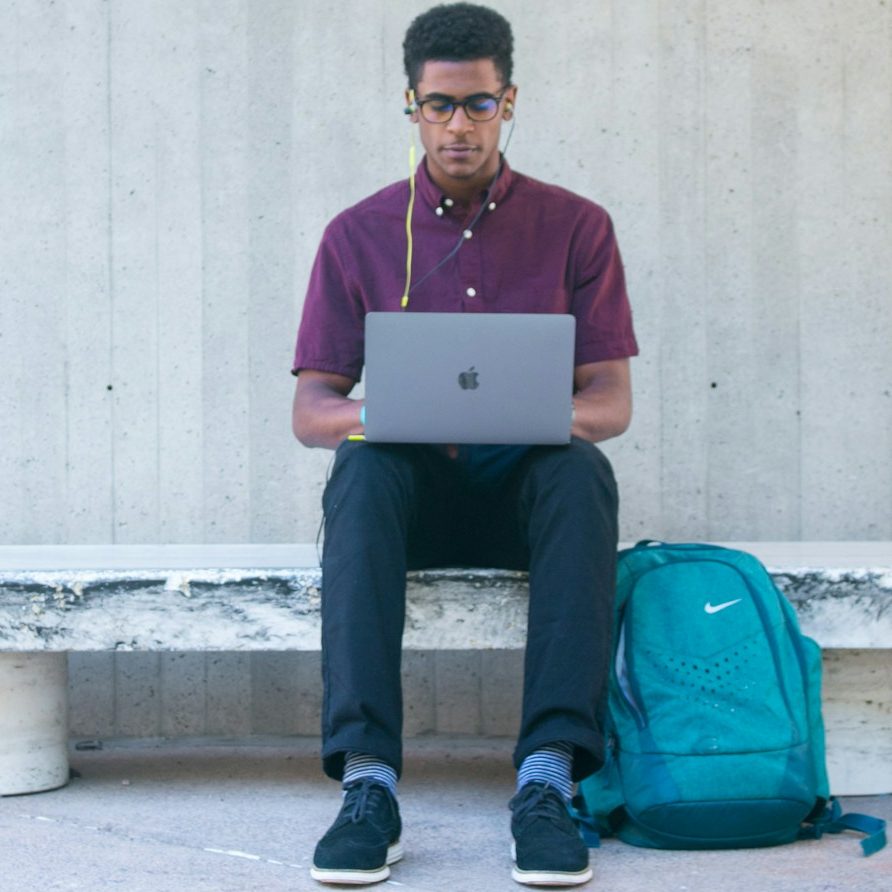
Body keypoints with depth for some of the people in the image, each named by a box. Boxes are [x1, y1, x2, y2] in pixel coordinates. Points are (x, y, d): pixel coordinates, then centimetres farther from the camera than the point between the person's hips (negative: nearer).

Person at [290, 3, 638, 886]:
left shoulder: (575, 226, 6)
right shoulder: (359, 235, 6)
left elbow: (611, 401, 1)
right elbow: (310, 410, 1)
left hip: (526, 485, 0)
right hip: (412, 491, 0)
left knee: (583, 472, -34)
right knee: (362, 469, -35)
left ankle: (546, 779, -41)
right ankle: (368, 781, -43)